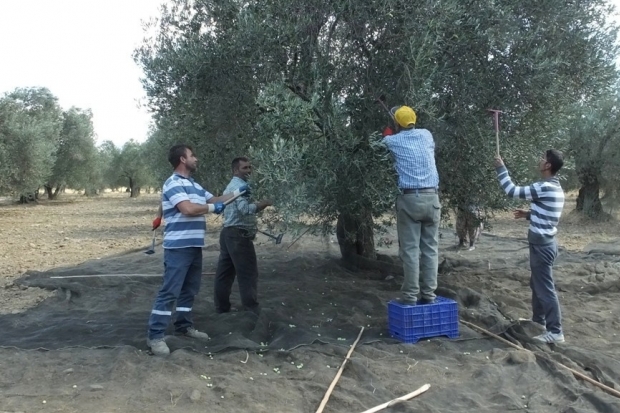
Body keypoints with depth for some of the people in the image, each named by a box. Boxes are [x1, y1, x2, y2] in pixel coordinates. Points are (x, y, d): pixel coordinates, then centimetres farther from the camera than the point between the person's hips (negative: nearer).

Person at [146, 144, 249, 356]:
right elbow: (188, 209, -23)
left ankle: (184, 325, 29)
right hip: (178, 247, -9)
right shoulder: (173, 183, -12)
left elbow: (214, 199, 27)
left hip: (195, 246, 9)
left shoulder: (195, 185, 17)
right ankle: (155, 336, -3)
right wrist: (212, 208, -8)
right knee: (169, 291, -8)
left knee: (190, 289, 17)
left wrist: (238, 192, 24)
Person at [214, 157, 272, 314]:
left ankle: (222, 307, 16)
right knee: (248, 273, -8)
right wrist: (263, 204, -20)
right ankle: (252, 311, -6)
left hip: (228, 233, 11)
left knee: (225, 273, 11)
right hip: (239, 235, -11)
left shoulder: (231, 185, 22)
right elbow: (245, 209, -26)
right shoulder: (240, 185, -12)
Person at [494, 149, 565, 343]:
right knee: (537, 283, 22)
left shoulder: (544, 187, -21)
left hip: (541, 244, -10)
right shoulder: (555, 187, 10)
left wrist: (500, 168, -8)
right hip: (544, 242, 10)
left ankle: (555, 331, 2)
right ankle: (538, 320, 36)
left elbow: (512, 191, -17)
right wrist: (528, 214, 13)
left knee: (545, 287, -4)